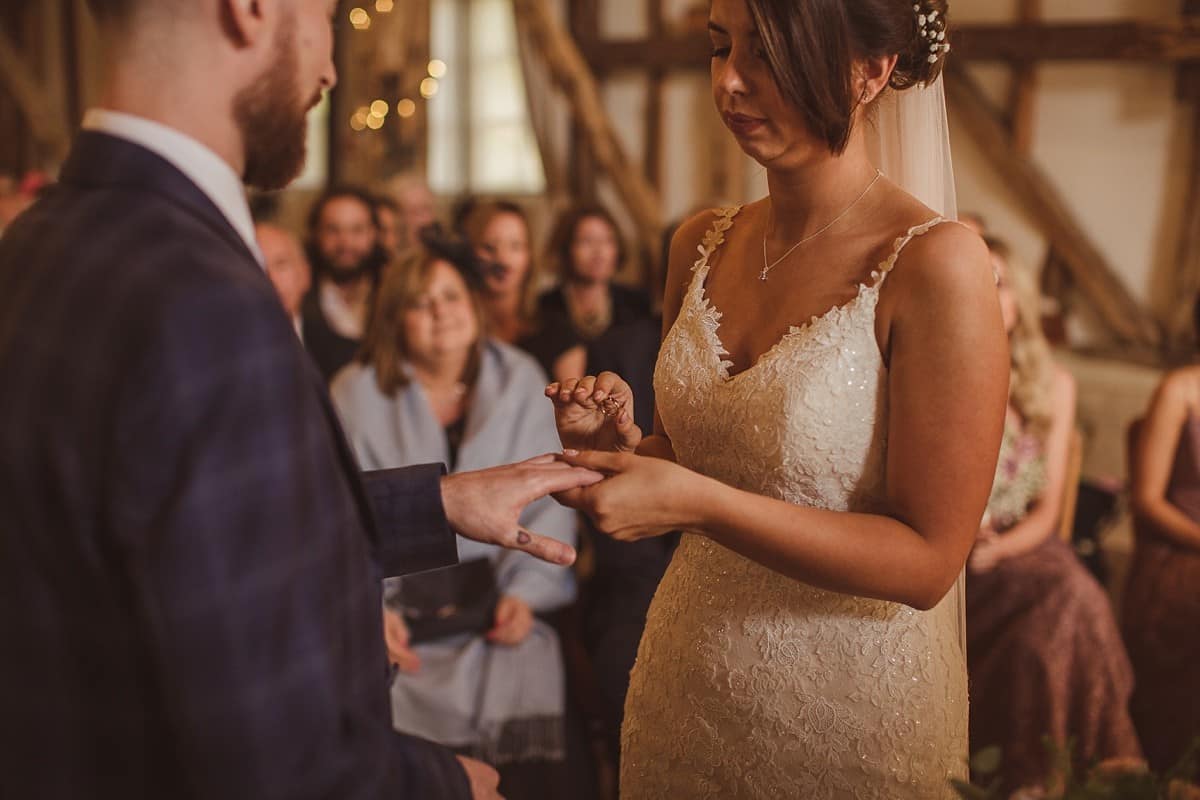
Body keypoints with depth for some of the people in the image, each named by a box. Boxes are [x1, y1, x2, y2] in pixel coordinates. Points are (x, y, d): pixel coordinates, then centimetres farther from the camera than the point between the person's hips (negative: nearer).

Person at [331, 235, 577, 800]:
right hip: (399, 609, 0)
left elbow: (548, 501, 3)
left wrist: (525, 591, -9)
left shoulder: (521, 382, 4)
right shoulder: (357, 392, 0)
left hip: (495, 607, 0)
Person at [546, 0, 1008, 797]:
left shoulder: (936, 263, -19)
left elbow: (927, 561, -19)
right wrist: (626, 443, -10)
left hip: (848, 720, -5)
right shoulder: (703, 245, -1)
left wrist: (696, 501, -26)